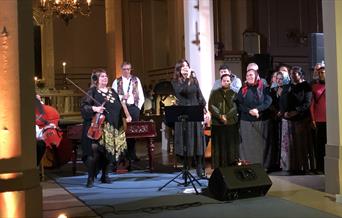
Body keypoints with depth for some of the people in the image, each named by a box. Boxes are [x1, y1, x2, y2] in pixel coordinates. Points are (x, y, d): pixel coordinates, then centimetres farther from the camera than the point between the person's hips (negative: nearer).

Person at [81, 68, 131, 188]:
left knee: (110, 151, 6)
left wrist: (126, 116, 15)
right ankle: (90, 178, -4)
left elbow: (119, 106, 23)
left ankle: (105, 176, 20)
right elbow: (83, 106, -9)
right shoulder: (92, 91, -1)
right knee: (95, 152, -13)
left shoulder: (112, 91, 16)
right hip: (97, 126, -6)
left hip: (112, 127, 6)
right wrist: (94, 108, -24)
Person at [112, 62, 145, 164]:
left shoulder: (136, 80, 10)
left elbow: (141, 96, 9)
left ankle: (132, 154, 11)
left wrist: (139, 107, 1)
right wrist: (122, 97, -13)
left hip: (134, 107, 1)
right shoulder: (117, 82, 7)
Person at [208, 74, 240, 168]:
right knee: (219, 147, 0)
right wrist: (220, 116, -14)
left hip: (231, 124, 0)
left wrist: (226, 116, -15)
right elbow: (211, 106, 0)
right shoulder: (215, 93, 10)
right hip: (217, 124, 0)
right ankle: (218, 169, 3)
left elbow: (236, 107, -2)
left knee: (231, 147, -2)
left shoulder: (234, 94, 9)